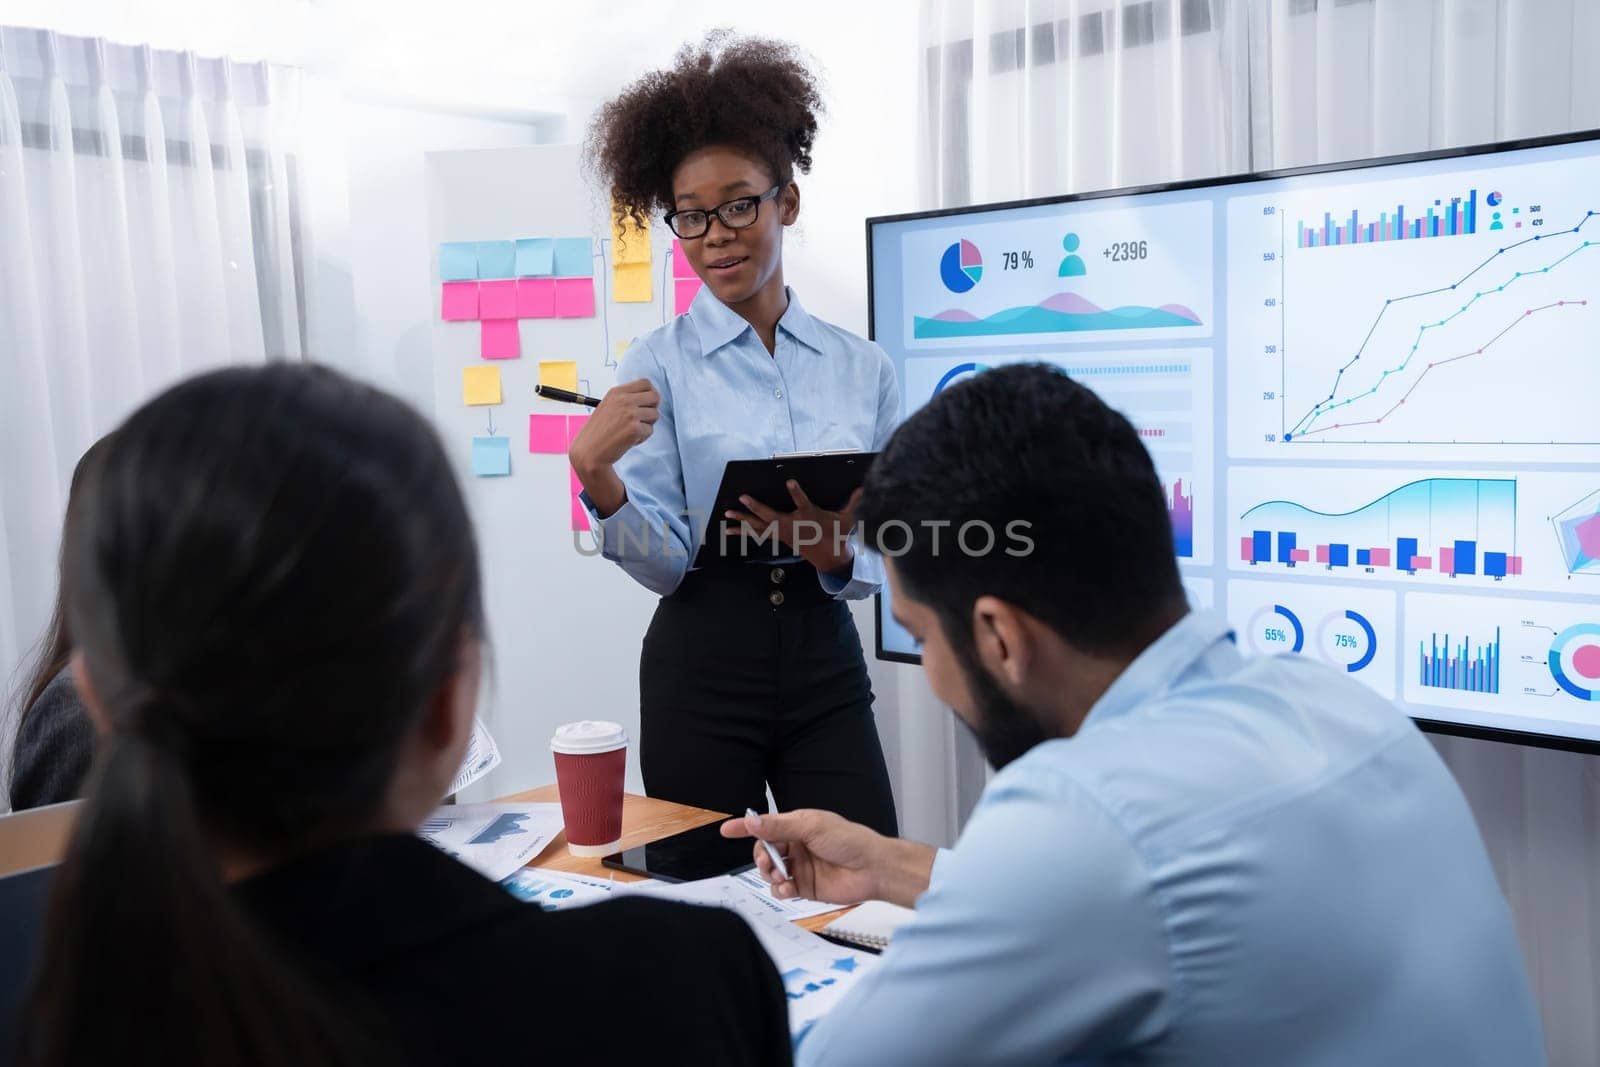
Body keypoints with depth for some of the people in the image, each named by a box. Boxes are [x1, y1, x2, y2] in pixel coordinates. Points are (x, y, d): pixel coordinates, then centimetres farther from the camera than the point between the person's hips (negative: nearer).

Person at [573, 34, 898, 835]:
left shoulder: (862, 368, 3)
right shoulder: (659, 365, -3)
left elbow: (886, 554, 5)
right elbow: (664, 566, -9)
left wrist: (832, 551, -17)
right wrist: (598, 478, -26)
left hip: (827, 668, 2)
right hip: (701, 670, -2)